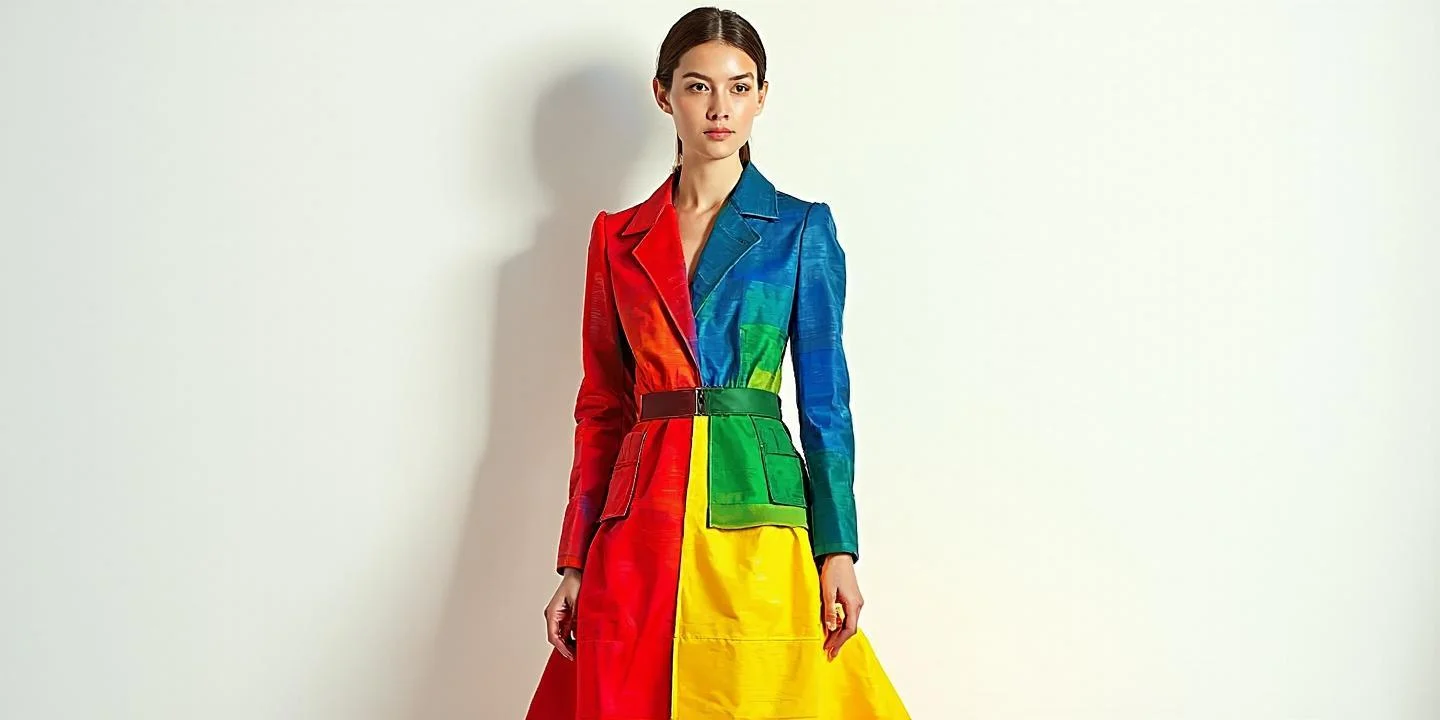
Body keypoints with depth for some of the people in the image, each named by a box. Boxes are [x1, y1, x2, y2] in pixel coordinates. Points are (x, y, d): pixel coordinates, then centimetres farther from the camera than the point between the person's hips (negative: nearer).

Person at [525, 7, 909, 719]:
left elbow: (824, 399, 2)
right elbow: (601, 405, 11)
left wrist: (837, 551, -5)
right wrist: (575, 561, 7)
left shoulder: (801, 228, 5)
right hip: (640, 521, 2)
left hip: (755, 507, -2)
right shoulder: (617, 237, 11)